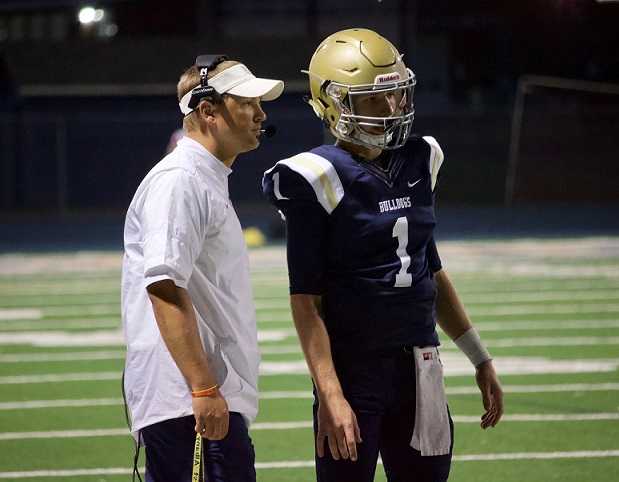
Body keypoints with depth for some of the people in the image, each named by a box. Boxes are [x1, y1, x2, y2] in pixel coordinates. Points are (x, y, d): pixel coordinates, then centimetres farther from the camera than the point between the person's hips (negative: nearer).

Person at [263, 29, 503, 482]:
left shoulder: (418, 164, 9)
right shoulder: (320, 178, -11)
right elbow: (306, 300, -12)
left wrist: (480, 359, 19)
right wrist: (330, 395, -19)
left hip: (419, 370, 6)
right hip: (354, 371, -6)